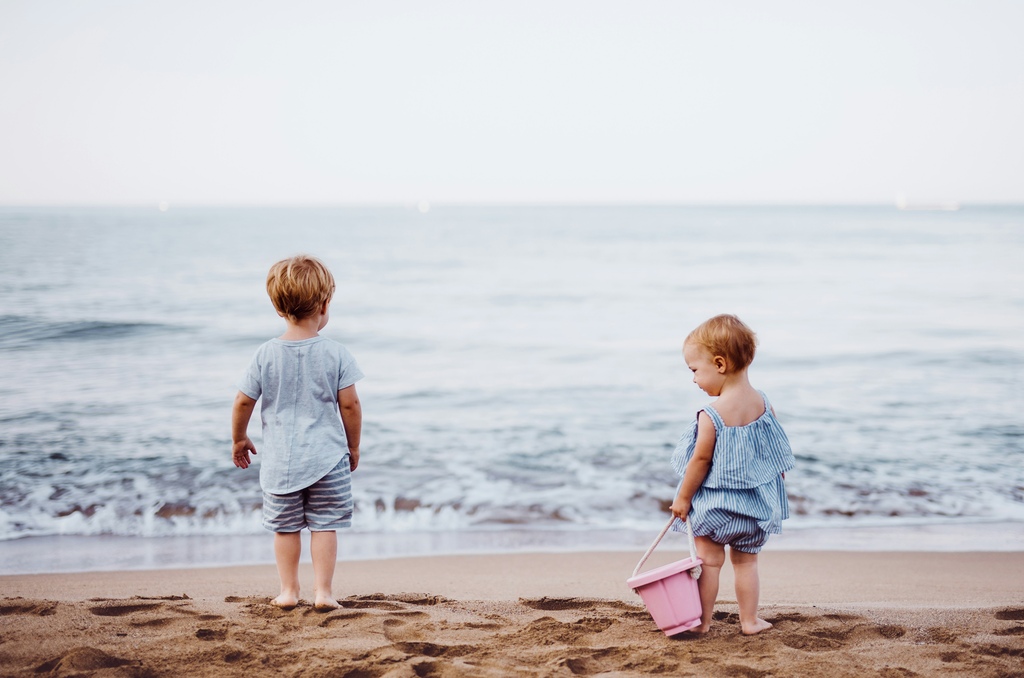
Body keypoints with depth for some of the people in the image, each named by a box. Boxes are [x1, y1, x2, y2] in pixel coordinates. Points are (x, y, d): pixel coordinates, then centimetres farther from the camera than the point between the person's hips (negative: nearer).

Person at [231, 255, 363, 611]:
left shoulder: (265, 355, -5)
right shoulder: (336, 353, -7)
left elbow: (243, 402, -1)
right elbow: (350, 404, -5)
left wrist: (239, 440, 16)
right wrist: (353, 447, 9)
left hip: (280, 460, 1)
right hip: (328, 457, -1)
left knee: (285, 527, 12)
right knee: (324, 525, 5)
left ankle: (288, 591, 18)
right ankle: (323, 592, 3)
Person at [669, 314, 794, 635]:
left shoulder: (712, 416, -22)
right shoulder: (763, 403, -5)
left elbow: (700, 461, -15)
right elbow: (775, 451, 5)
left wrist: (683, 498, -3)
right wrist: (776, 481, 20)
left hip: (715, 506, -5)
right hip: (757, 504, 5)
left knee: (709, 561, 8)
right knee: (746, 562, 17)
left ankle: (702, 621, 14)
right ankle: (749, 620, 20)